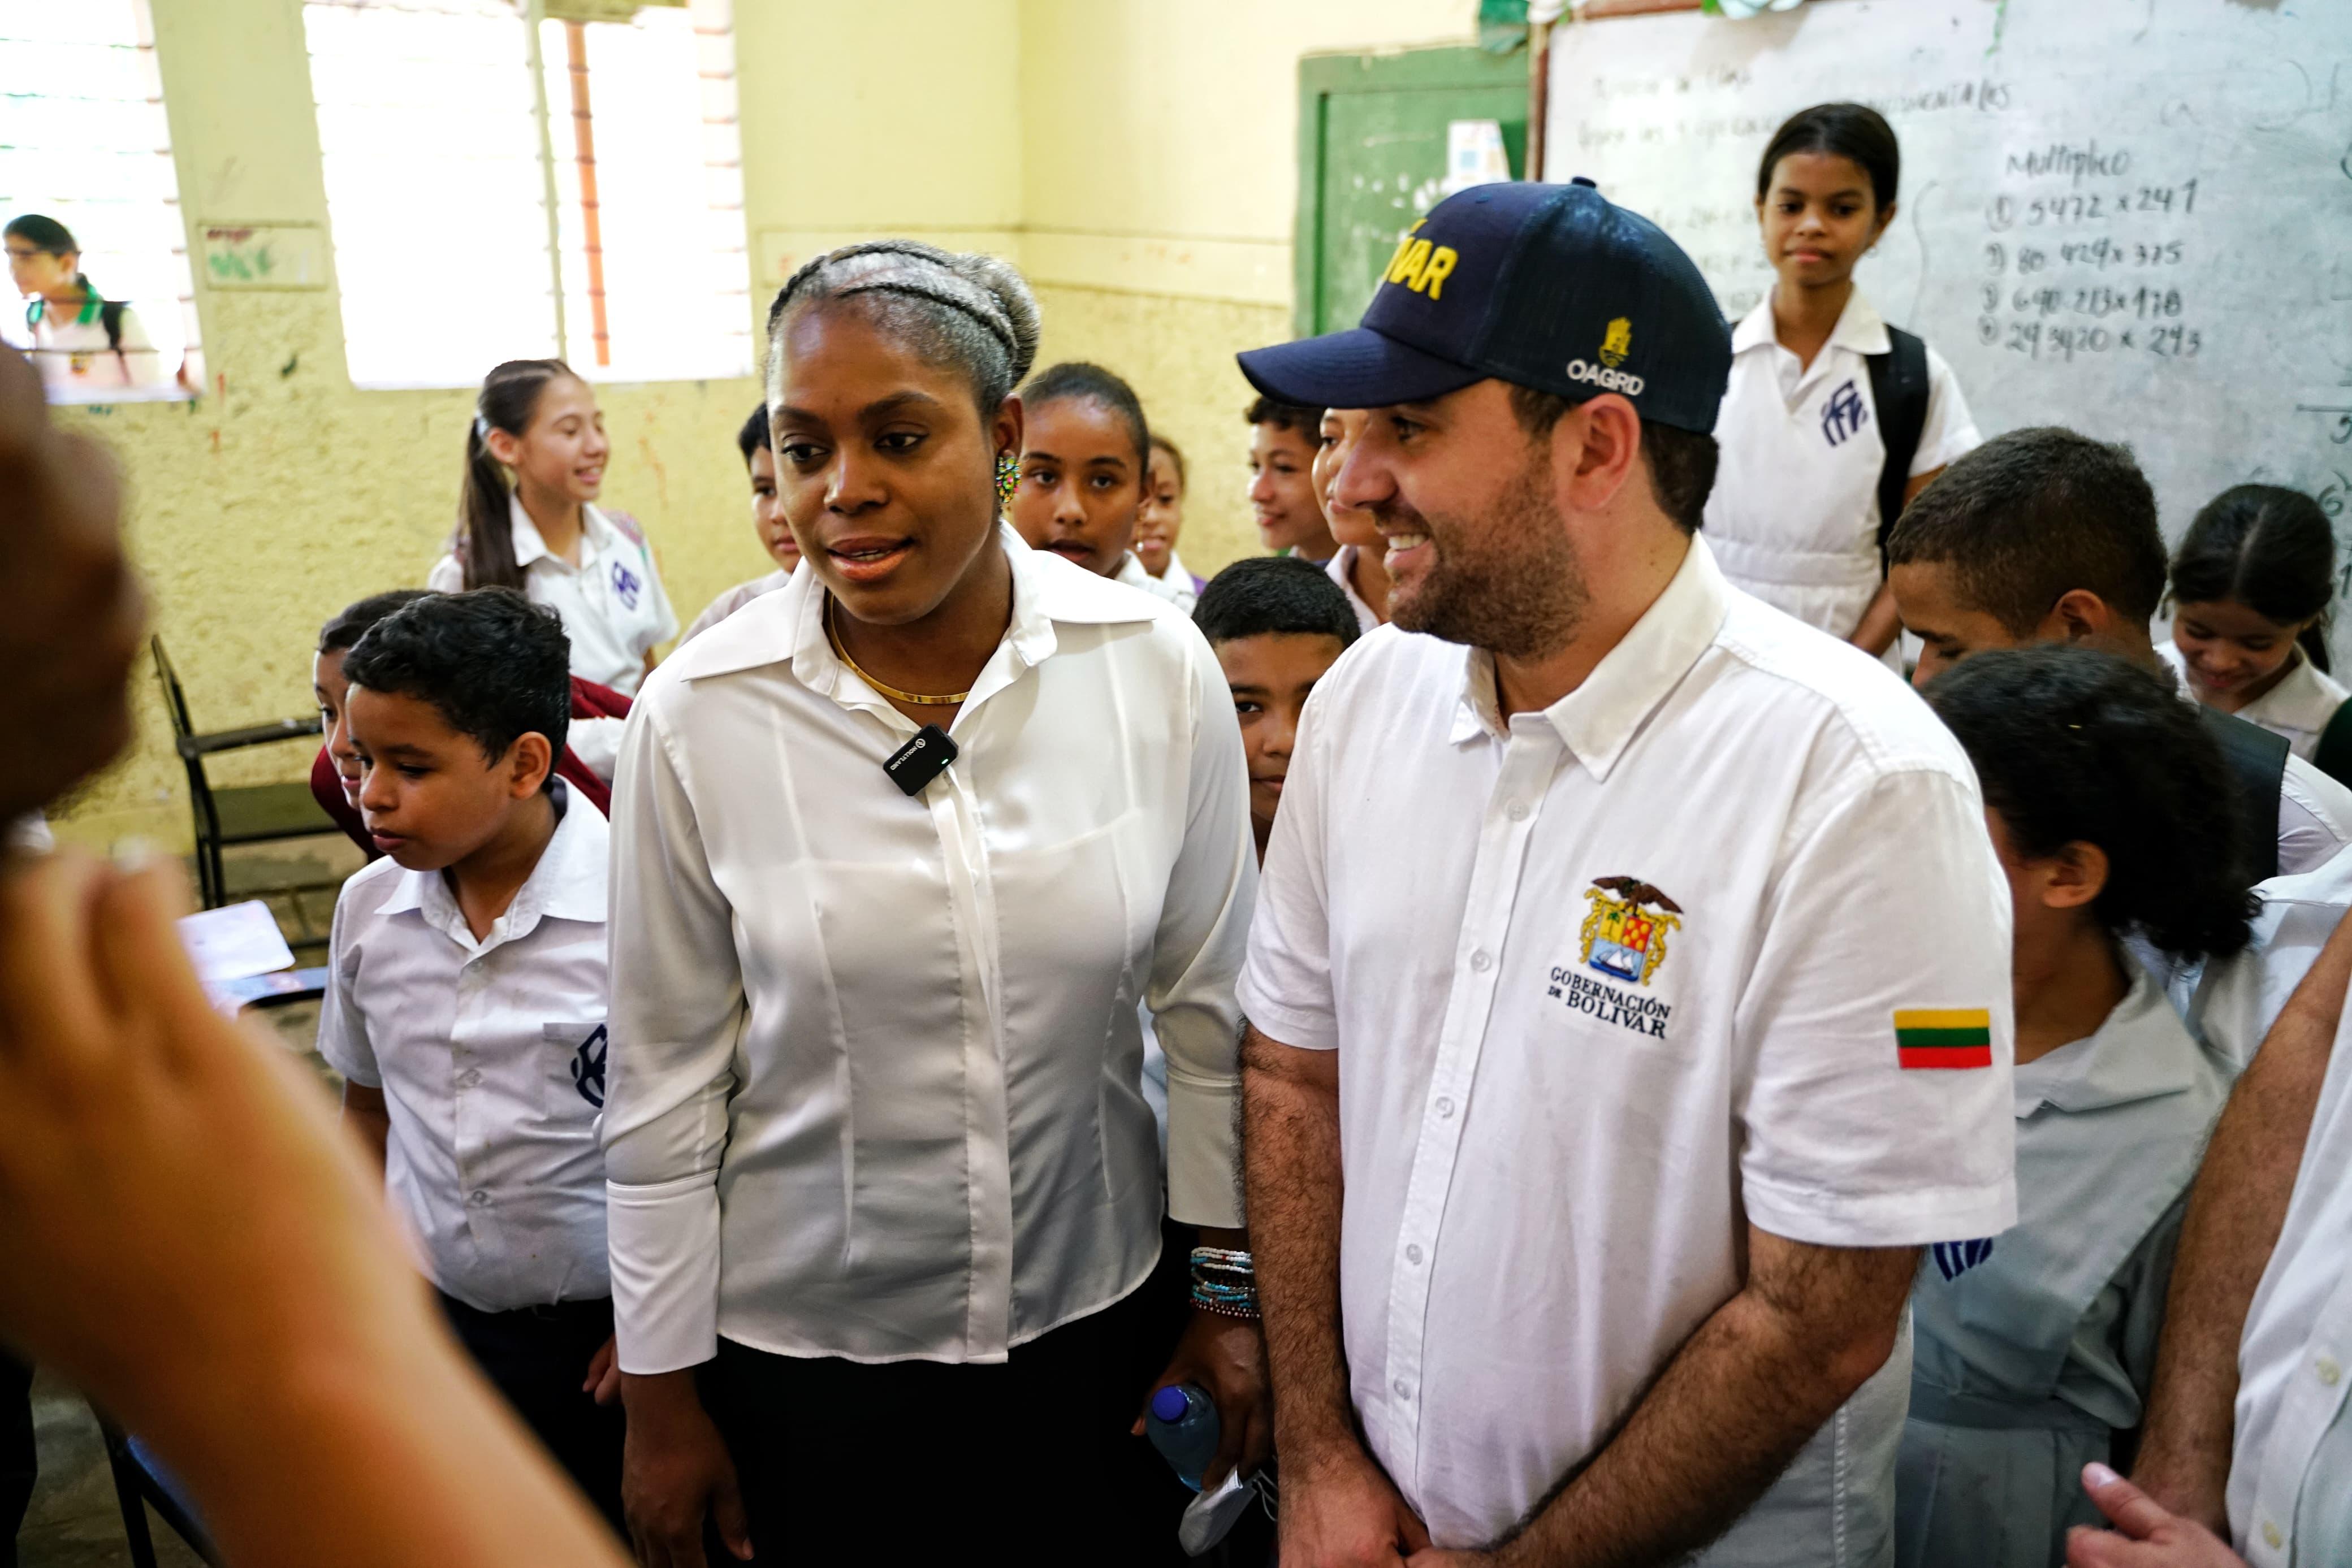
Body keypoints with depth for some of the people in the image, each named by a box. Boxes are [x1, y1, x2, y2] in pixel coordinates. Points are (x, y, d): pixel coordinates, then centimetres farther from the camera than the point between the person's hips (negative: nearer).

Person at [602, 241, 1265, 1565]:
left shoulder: (1159, 666, -12)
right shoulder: (696, 714, -14)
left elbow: (1212, 1004, -2)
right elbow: (664, 1075, -5)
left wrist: (1232, 1289, 4)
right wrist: (661, 1393, 1)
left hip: (1093, 1317, 1)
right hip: (803, 1344, -1)